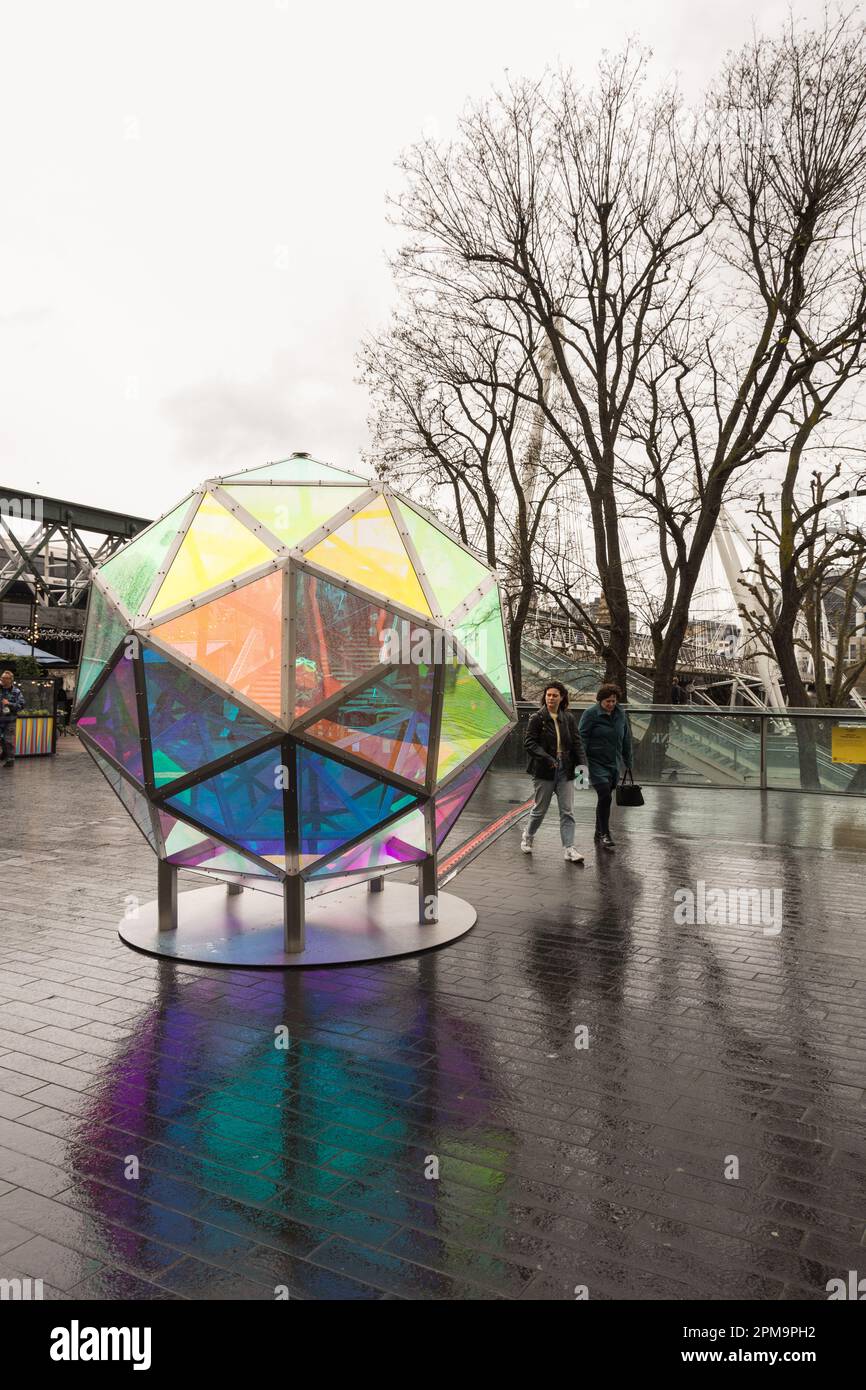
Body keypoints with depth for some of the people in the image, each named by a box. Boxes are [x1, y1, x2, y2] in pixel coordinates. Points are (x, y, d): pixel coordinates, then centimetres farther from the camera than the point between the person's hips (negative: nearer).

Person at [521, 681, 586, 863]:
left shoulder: (569, 719, 6)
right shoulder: (537, 719, -5)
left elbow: (577, 742, 6)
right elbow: (529, 742, -11)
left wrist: (580, 763, -10)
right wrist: (547, 758, -22)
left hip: (565, 772, 3)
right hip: (544, 772, -3)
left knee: (567, 811, -1)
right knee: (540, 809, 9)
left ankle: (568, 849, 2)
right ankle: (528, 837, 33)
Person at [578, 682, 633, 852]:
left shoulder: (620, 714, 8)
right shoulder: (591, 714, -9)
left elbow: (626, 739, 17)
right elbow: (582, 738, -9)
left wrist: (628, 762, 19)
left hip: (613, 763, 6)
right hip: (597, 763, -6)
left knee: (605, 799, 13)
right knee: (605, 797, -15)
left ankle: (599, 833, 26)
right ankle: (604, 835, -6)